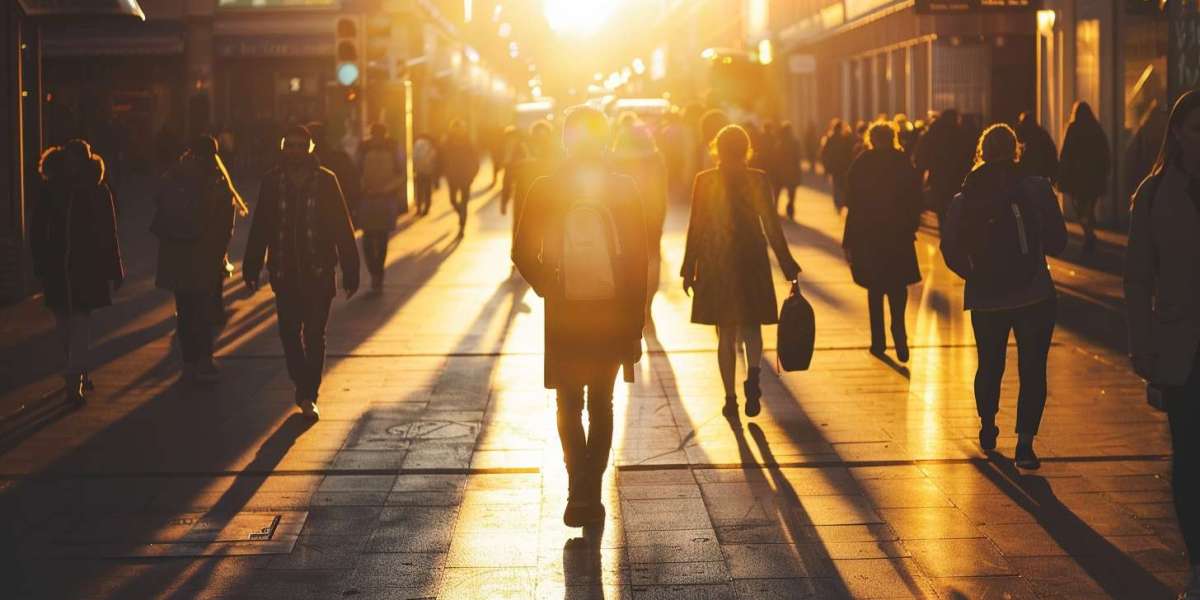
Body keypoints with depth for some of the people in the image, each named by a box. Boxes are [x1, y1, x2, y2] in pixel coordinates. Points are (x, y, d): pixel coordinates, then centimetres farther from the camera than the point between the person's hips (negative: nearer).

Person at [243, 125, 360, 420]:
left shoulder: (326, 180, -1)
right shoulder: (272, 181, 2)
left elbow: (342, 227, 0)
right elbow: (260, 227, 4)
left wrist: (350, 271, -3)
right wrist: (251, 267, 3)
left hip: (319, 272, -1)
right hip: (285, 272, 1)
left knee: (314, 335, 0)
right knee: (289, 333, 4)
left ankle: (308, 395, 8)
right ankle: (306, 391, 20)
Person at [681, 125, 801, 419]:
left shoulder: (704, 180, -3)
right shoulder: (758, 180, -4)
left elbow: (696, 228, -3)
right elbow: (772, 226, -4)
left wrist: (689, 270, 3)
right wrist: (787, 266, 2)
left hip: (715, 264, 0)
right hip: (752, 262, 0)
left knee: (726, 333, 9)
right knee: (751, 326, 11)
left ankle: (730, 397, 7)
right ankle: (753, 373, -18)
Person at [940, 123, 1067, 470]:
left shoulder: (964, 200, -2)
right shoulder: (1037, 190, -7)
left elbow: (951, 250, -2)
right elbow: (1057, 243, -2)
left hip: (986, 299, 3)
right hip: (1034, 296, -2)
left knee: (989, 366, 20)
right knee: (1032, 369, 3)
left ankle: (987, 429, 37)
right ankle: (1025, 442, -7)